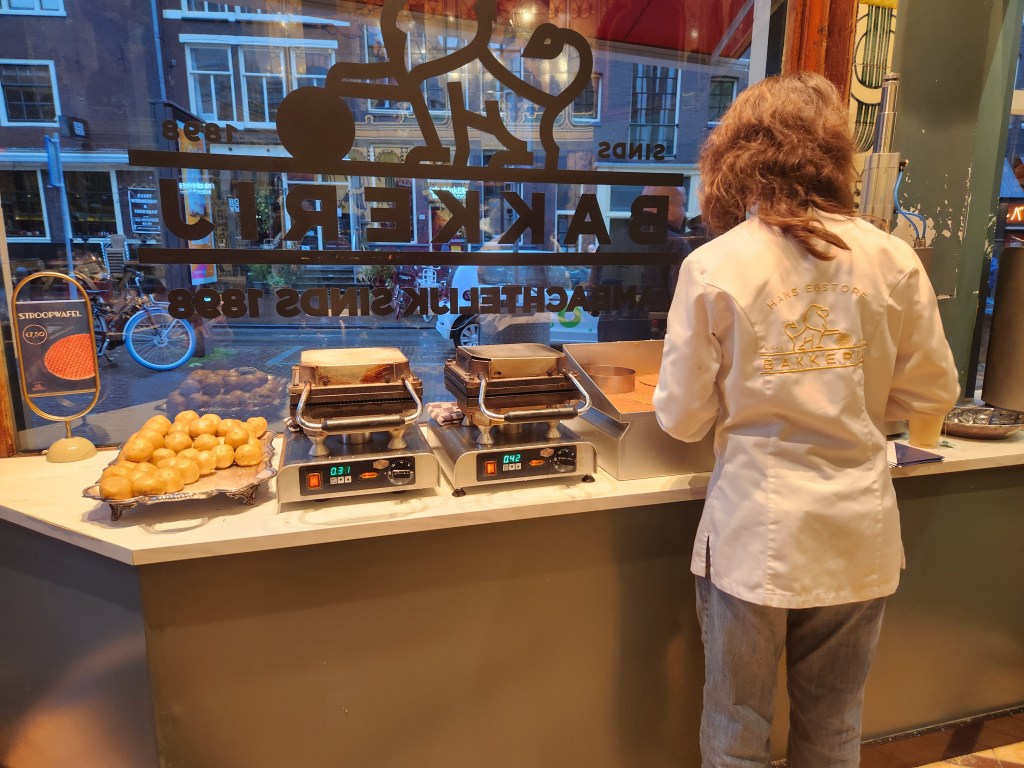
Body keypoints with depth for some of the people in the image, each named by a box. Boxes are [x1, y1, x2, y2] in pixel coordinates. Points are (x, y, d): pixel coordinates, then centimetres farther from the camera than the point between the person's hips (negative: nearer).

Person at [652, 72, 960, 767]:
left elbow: (683, 418, -9)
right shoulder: (893, 259, -6)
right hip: (859, 535, 3)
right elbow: (932, 394, 3)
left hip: (754, 536, -3)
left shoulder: (713, 266, -13)